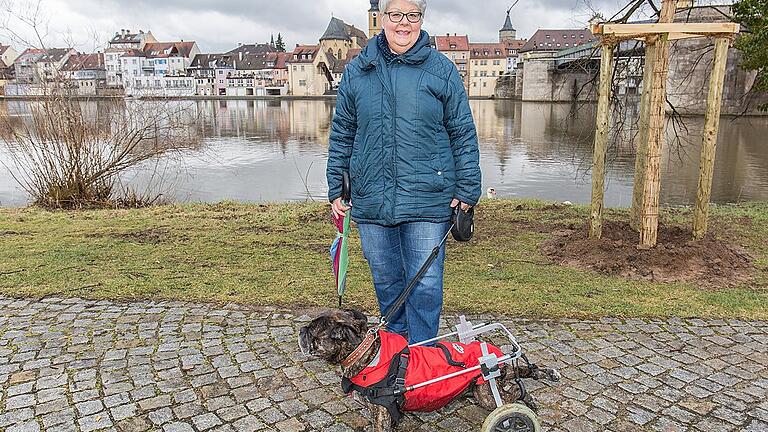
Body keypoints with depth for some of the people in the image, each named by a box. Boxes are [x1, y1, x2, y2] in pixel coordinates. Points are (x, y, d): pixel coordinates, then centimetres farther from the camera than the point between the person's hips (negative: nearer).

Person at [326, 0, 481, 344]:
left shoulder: (441, 70, 2)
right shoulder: (357, 71, 8)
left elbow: (464, 134, 3)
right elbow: (341, 133, 13)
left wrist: (467, 190, -2)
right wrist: (336, 189, 10)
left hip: (428, 200, -2)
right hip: (371, 199, 3)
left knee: (425, 283, 2)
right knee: (385, 278, 15)